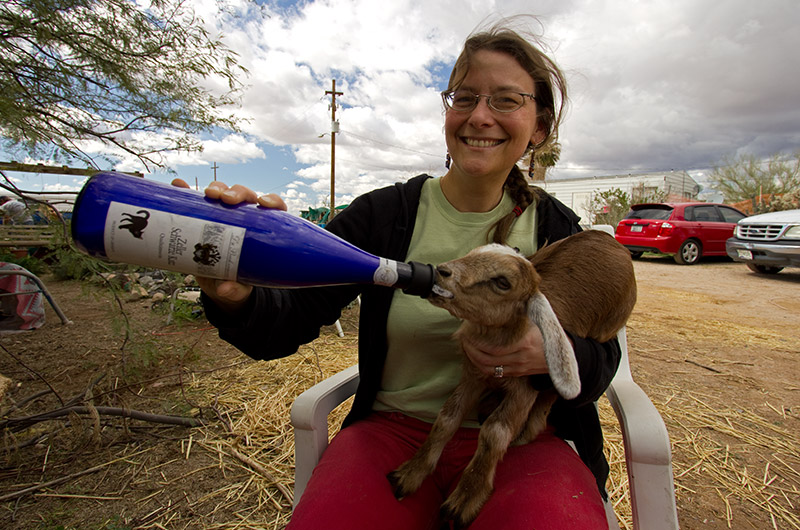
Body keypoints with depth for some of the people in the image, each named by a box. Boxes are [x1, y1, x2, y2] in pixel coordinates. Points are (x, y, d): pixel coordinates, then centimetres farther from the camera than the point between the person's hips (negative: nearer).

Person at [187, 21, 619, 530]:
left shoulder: (558, 229, 1)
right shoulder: (383, 213, -4)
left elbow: (602, 358, 3)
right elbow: (288, 323, -8)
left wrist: (550, 354, -20)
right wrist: (237, 297, -30)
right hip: (395, 428, 0)